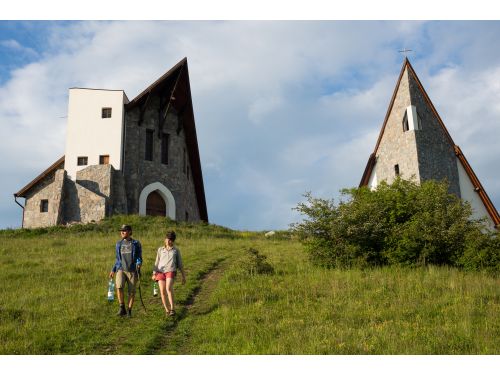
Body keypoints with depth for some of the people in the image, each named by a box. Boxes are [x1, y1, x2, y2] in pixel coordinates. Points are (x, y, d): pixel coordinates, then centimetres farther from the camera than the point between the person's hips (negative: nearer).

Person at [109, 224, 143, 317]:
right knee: (119, 287, -21)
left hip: (132, 271, -1)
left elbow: (139, 257, 3)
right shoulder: (118, 244, 13)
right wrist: (113, 270, 11)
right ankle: (122, 309, -9)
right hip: (121, 270, 2)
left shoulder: (136, 244, 4)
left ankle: (129, 311, 14)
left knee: (132, 291, 0)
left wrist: (139, 263, -19)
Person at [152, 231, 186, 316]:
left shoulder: (176, 250, 17)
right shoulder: (160, 249, 21)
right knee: (162, 291, -9)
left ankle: (172, 308, -21)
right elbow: (157, 262, 21)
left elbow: (180, 264, 19)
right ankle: (167, 310, 5)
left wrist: (183, 276, 16)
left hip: (171, 271, -2)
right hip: (160, 271, 2)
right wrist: (154, 274, 10)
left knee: (169, 288, -27)